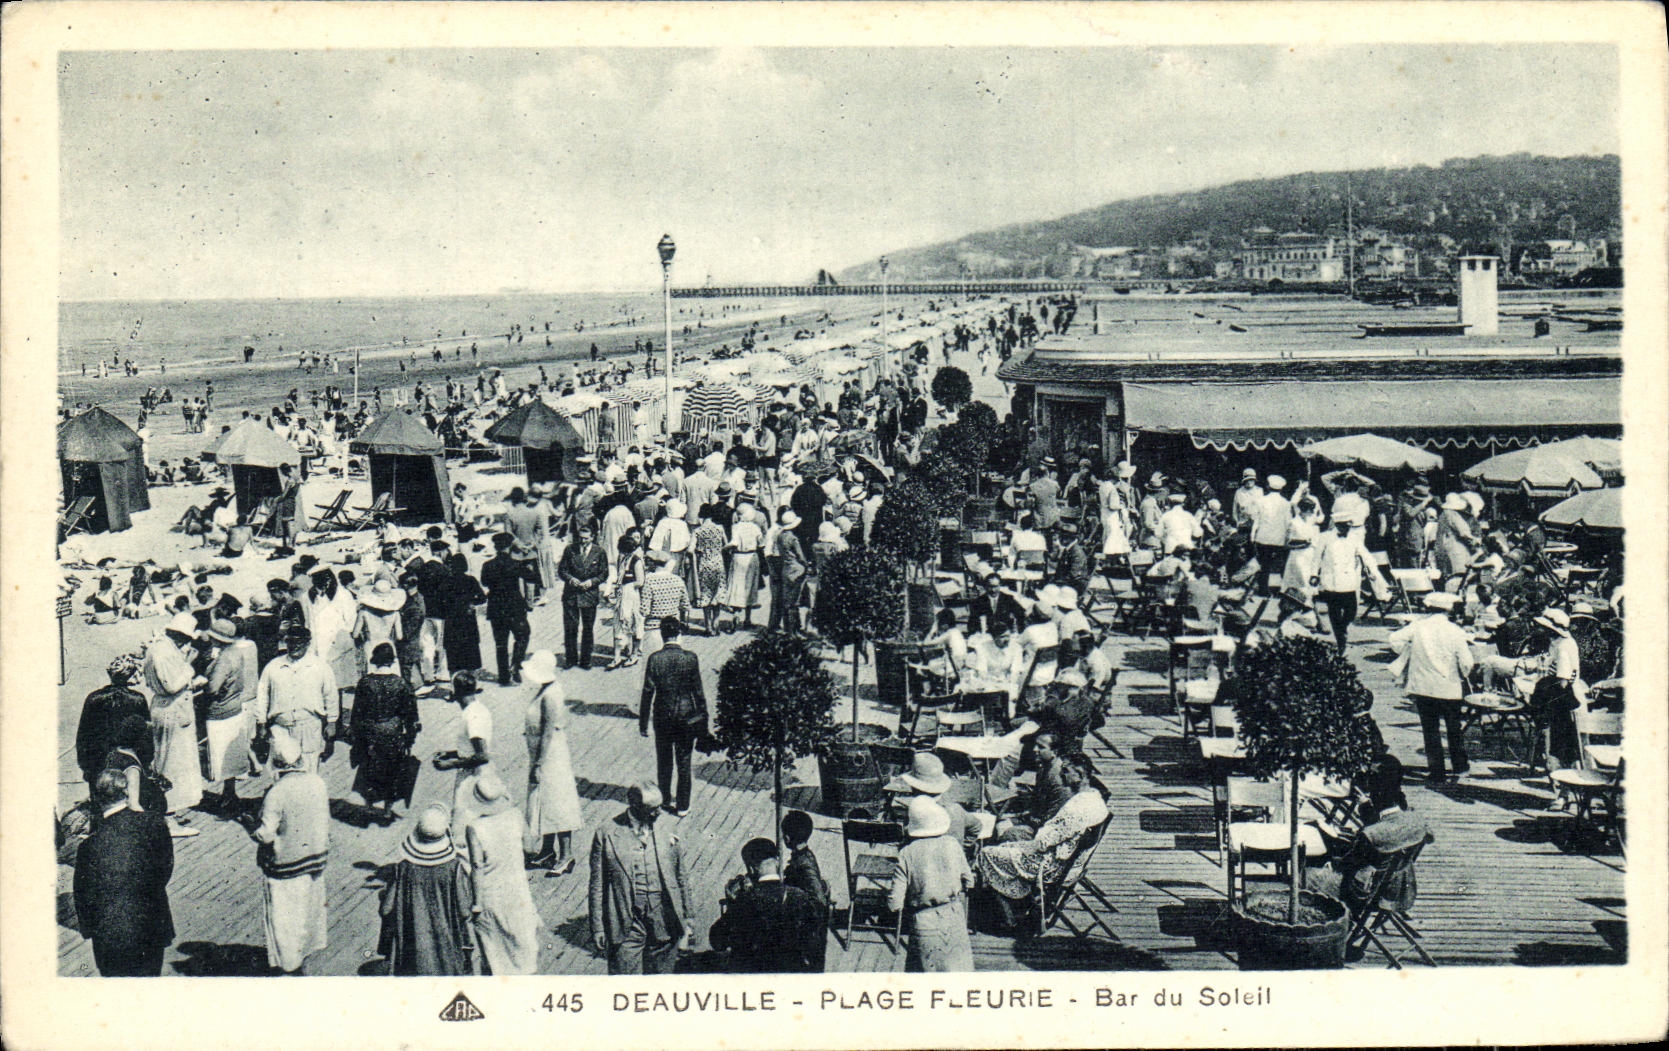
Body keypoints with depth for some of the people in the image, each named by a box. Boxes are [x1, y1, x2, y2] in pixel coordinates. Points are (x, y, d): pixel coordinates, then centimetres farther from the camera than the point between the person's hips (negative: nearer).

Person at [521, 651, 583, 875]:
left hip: (551, 758, -10)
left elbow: (549, 733, -24)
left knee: (556, 805, 0)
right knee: (543, 803, 19)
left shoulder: (550, 696, -25)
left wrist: (539, 765, -21)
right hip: (541, 756, 10)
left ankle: (566, 856, 10)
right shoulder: (546, 690, 4)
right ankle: (546, 850, 32)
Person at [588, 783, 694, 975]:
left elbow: (680, 879, 12)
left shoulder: (667, 832, 3)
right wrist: (597, 928, -2)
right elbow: (597, 886, -1)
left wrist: (685, 920, 15)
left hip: (663, 922, 3)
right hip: (626, 926, -3)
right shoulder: (607, 835, -6)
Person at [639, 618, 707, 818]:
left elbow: (647, 692, -8)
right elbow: (698, 692, -8)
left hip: (662, 717, 1)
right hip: (686, 717, -1)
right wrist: (703, 720, 2)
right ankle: (683, 806, 16)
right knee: (684, 763, 11)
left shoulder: (654, 659, -12)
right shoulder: (690, 659, -13)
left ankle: (665, 799, 32)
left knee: (664, 762, 19)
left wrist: (643, 722, 1)